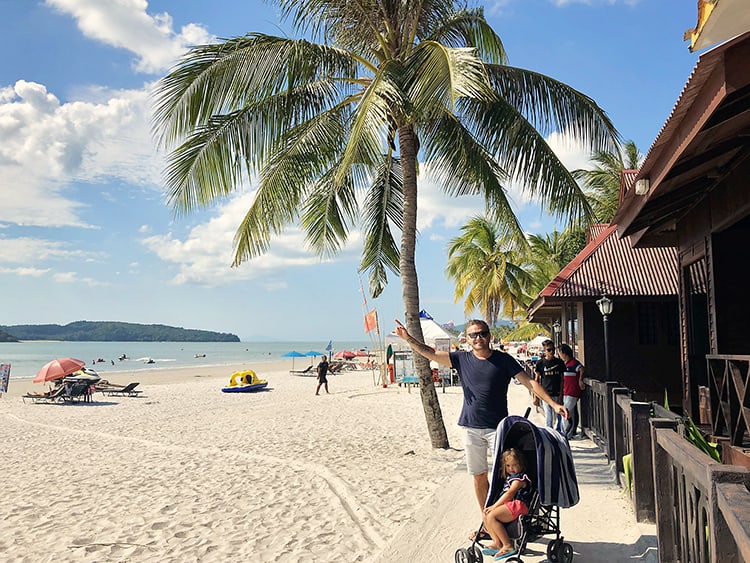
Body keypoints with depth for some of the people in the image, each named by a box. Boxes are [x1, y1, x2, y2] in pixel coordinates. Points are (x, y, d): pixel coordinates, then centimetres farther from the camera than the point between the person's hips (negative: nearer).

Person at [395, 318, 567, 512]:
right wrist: (408, 338, -8)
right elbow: (430, 353, 2)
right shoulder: (461, 359, 5)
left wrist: (553, 403, -9)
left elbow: (529, 382, -2)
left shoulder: (503, 359, -1)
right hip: (471, 427, 2)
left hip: (498, 427, -2)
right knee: (479, 476, 9)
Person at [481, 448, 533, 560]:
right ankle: (497, 543, -7)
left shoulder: (520, 478, -5)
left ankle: (508, 546, -18)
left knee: (491, 516, -25)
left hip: (518, 505, -10)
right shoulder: (509, 477, 25)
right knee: (485, 515, -4)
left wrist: (494, 506, -17)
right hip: (509, 505, 10)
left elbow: (509, 494, -15)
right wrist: (493, 507, 11)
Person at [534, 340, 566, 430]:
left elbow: (562, 379, 7)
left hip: (557, 394, 2)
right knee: (549, 417, 1)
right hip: (546, 394, -2)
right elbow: (537, 379, 2)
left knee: (558, 416, 7)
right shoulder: (540, 362, -1)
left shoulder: (560, 362, 5)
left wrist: (561, 394, -1)